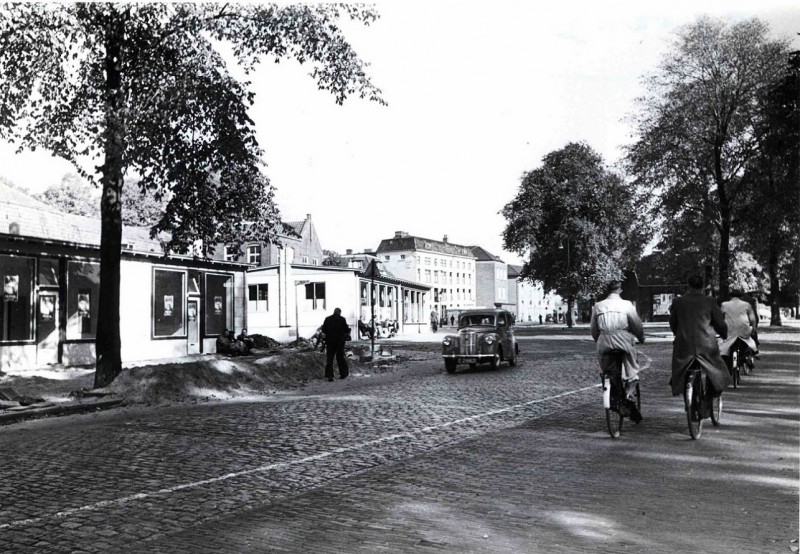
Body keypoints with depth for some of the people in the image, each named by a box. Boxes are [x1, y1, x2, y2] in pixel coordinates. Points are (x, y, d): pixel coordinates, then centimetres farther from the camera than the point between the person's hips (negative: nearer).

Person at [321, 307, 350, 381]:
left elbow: (323, 330, 2)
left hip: (329, 341, 1)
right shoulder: (342, 319, -6)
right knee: (340, 357, 10)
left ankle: (329, 375, -4)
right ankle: (343, 374, 15)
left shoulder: (327, 319, 2)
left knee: (329, 358, 4)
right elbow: (346, 330, -7)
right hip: (339, 341, -1)